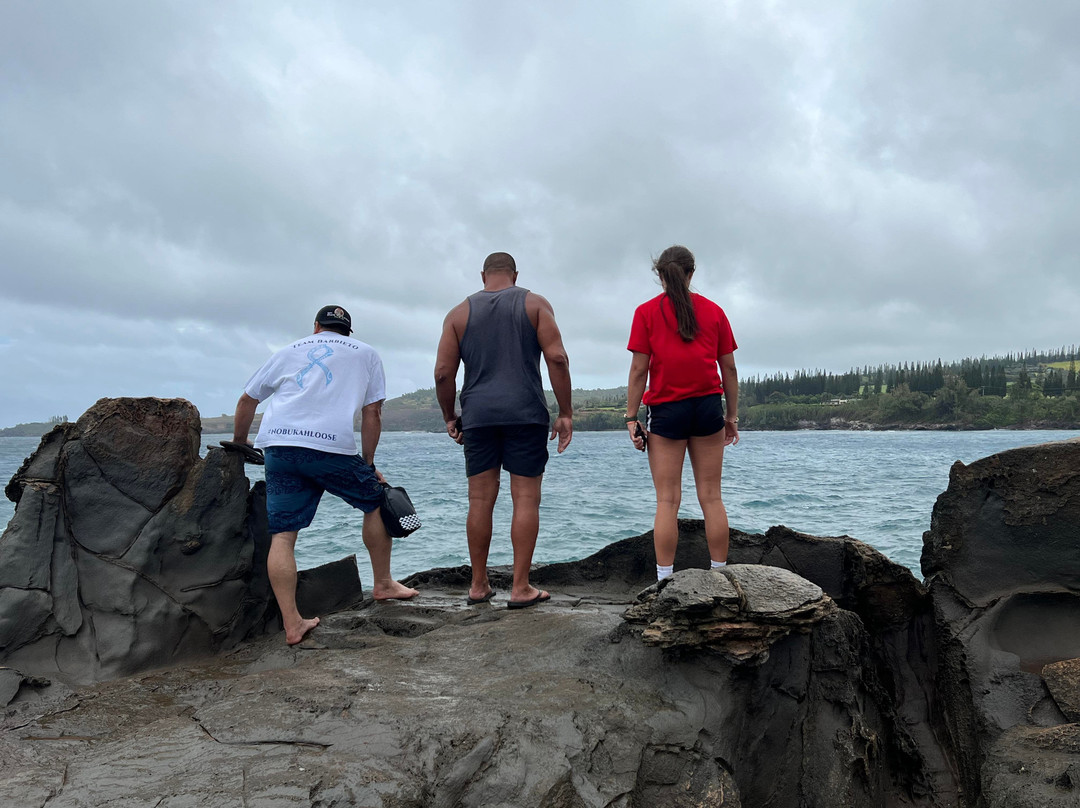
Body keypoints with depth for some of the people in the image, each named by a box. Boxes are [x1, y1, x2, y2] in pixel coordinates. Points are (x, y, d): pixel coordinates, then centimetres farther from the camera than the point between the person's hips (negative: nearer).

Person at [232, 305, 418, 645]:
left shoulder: (289, 351, 26)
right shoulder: (366, 353, 21)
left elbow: (246, 402, 28)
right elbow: (372, 414, 12)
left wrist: (239, 445, 42)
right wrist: (368, 464, 16)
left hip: (278, 444, 3)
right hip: (333, 446, -2)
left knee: (282, 535, 4)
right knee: (375, 500, 19)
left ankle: (292, 624, 0)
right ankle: (383, 584, 27)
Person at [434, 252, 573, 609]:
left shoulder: (459, 313, 11)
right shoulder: (535, 304, 6)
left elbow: (443, 372, 5)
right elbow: (557, 358, -5)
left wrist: (449, 416, 16)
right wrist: (565, 413, -2)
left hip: (478, 416, 3)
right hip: (525, 415, -2)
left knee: (481, 500, 8)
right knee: (526, 499, 1)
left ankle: (479, 585, 16)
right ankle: (521, 588, 2)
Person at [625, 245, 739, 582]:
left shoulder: (646, 312, 1)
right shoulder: (713, 311, 9)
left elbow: (639, 369, -5)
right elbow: (729, 368, 8)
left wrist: (632, 418, -2)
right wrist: (732, 416, 14)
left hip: (666, 409, -2)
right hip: (708, 406, 2)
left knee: (667, 500, -1)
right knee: (711, 497, 6)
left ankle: (664, 582, -2)